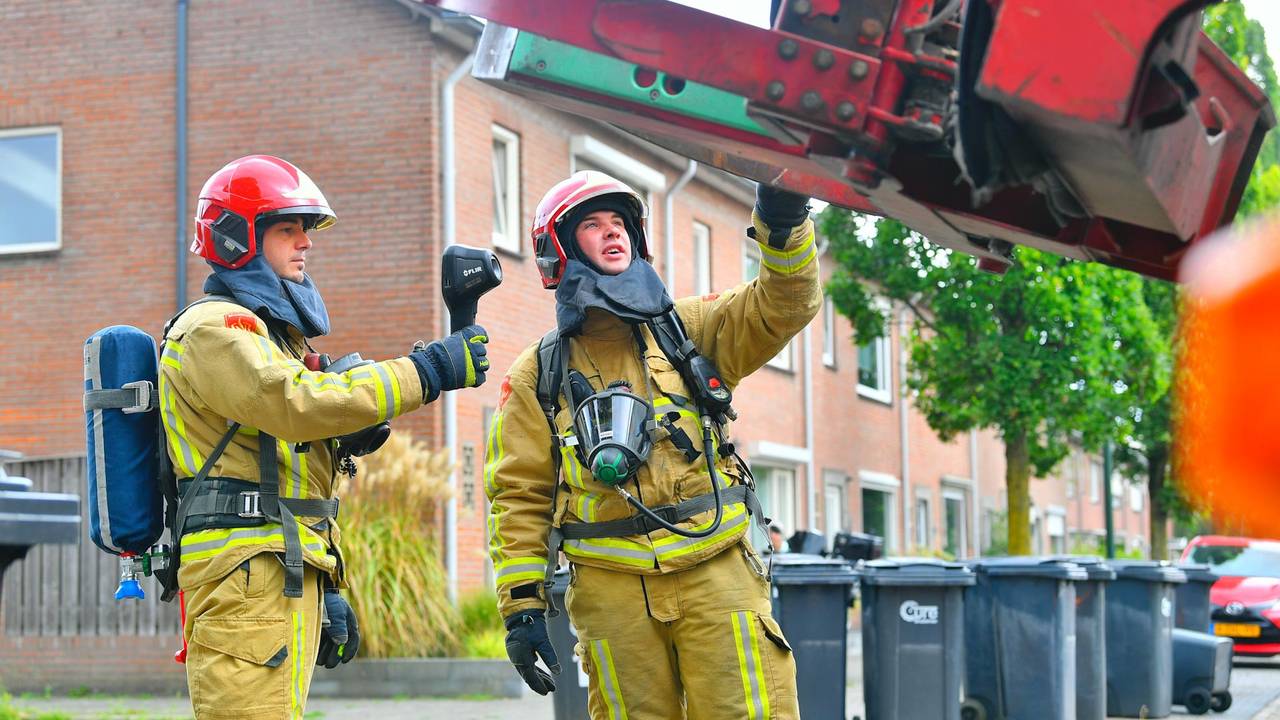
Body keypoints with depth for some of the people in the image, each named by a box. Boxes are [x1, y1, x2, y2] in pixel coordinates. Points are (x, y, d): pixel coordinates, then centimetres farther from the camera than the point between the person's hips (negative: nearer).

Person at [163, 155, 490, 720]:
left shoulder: (275, 333, 26)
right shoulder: (214, 329, -6)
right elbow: (297, 403, -25)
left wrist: (325, 592, 21)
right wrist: (429, 370, -23)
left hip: (292, 577, 10)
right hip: (245, 577, -10)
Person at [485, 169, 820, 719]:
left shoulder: (688, 329, 13)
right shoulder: (536, 377, 9)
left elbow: (784, 305, 1)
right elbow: (517, 497, 8)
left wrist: (782, 224, -18)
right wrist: (521, 606, 0)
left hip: (716, 573, 0)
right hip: (612, 592, 0)